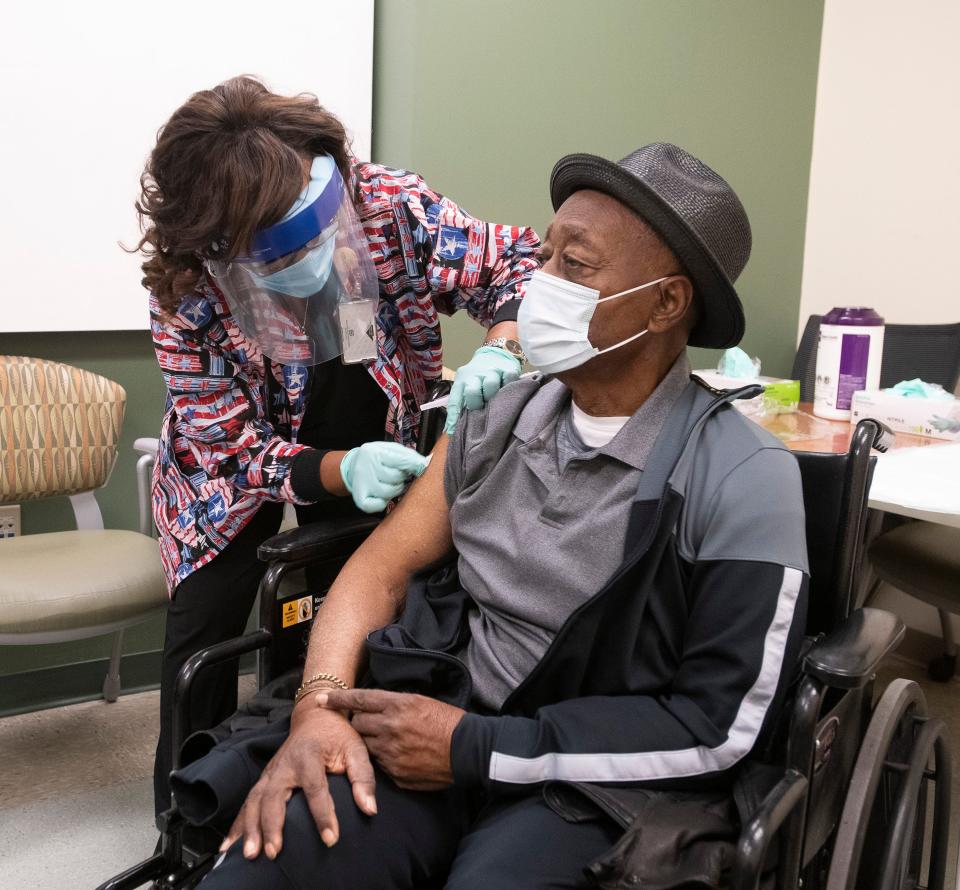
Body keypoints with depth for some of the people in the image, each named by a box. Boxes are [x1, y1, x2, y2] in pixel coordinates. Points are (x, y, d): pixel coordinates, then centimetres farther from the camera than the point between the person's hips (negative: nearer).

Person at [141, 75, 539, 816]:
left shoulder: (387, 204, -29)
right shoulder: (190, 297, -30)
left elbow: (519, 264, -19)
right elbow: (230, 452, -26)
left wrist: (500, 348, -41)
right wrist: (339, 472, -45)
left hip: (370, 439, 1)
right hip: (235, 468, -1)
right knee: (206, 621, -5)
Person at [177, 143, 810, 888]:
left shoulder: (744, 481, -12)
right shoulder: (505, 417, 5)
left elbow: (717, 728, -14)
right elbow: (386, 563, 5)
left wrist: (475, 747, -15)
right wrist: (321, 705, -15)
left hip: (597, 789, -3)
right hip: (438, 731, 3)